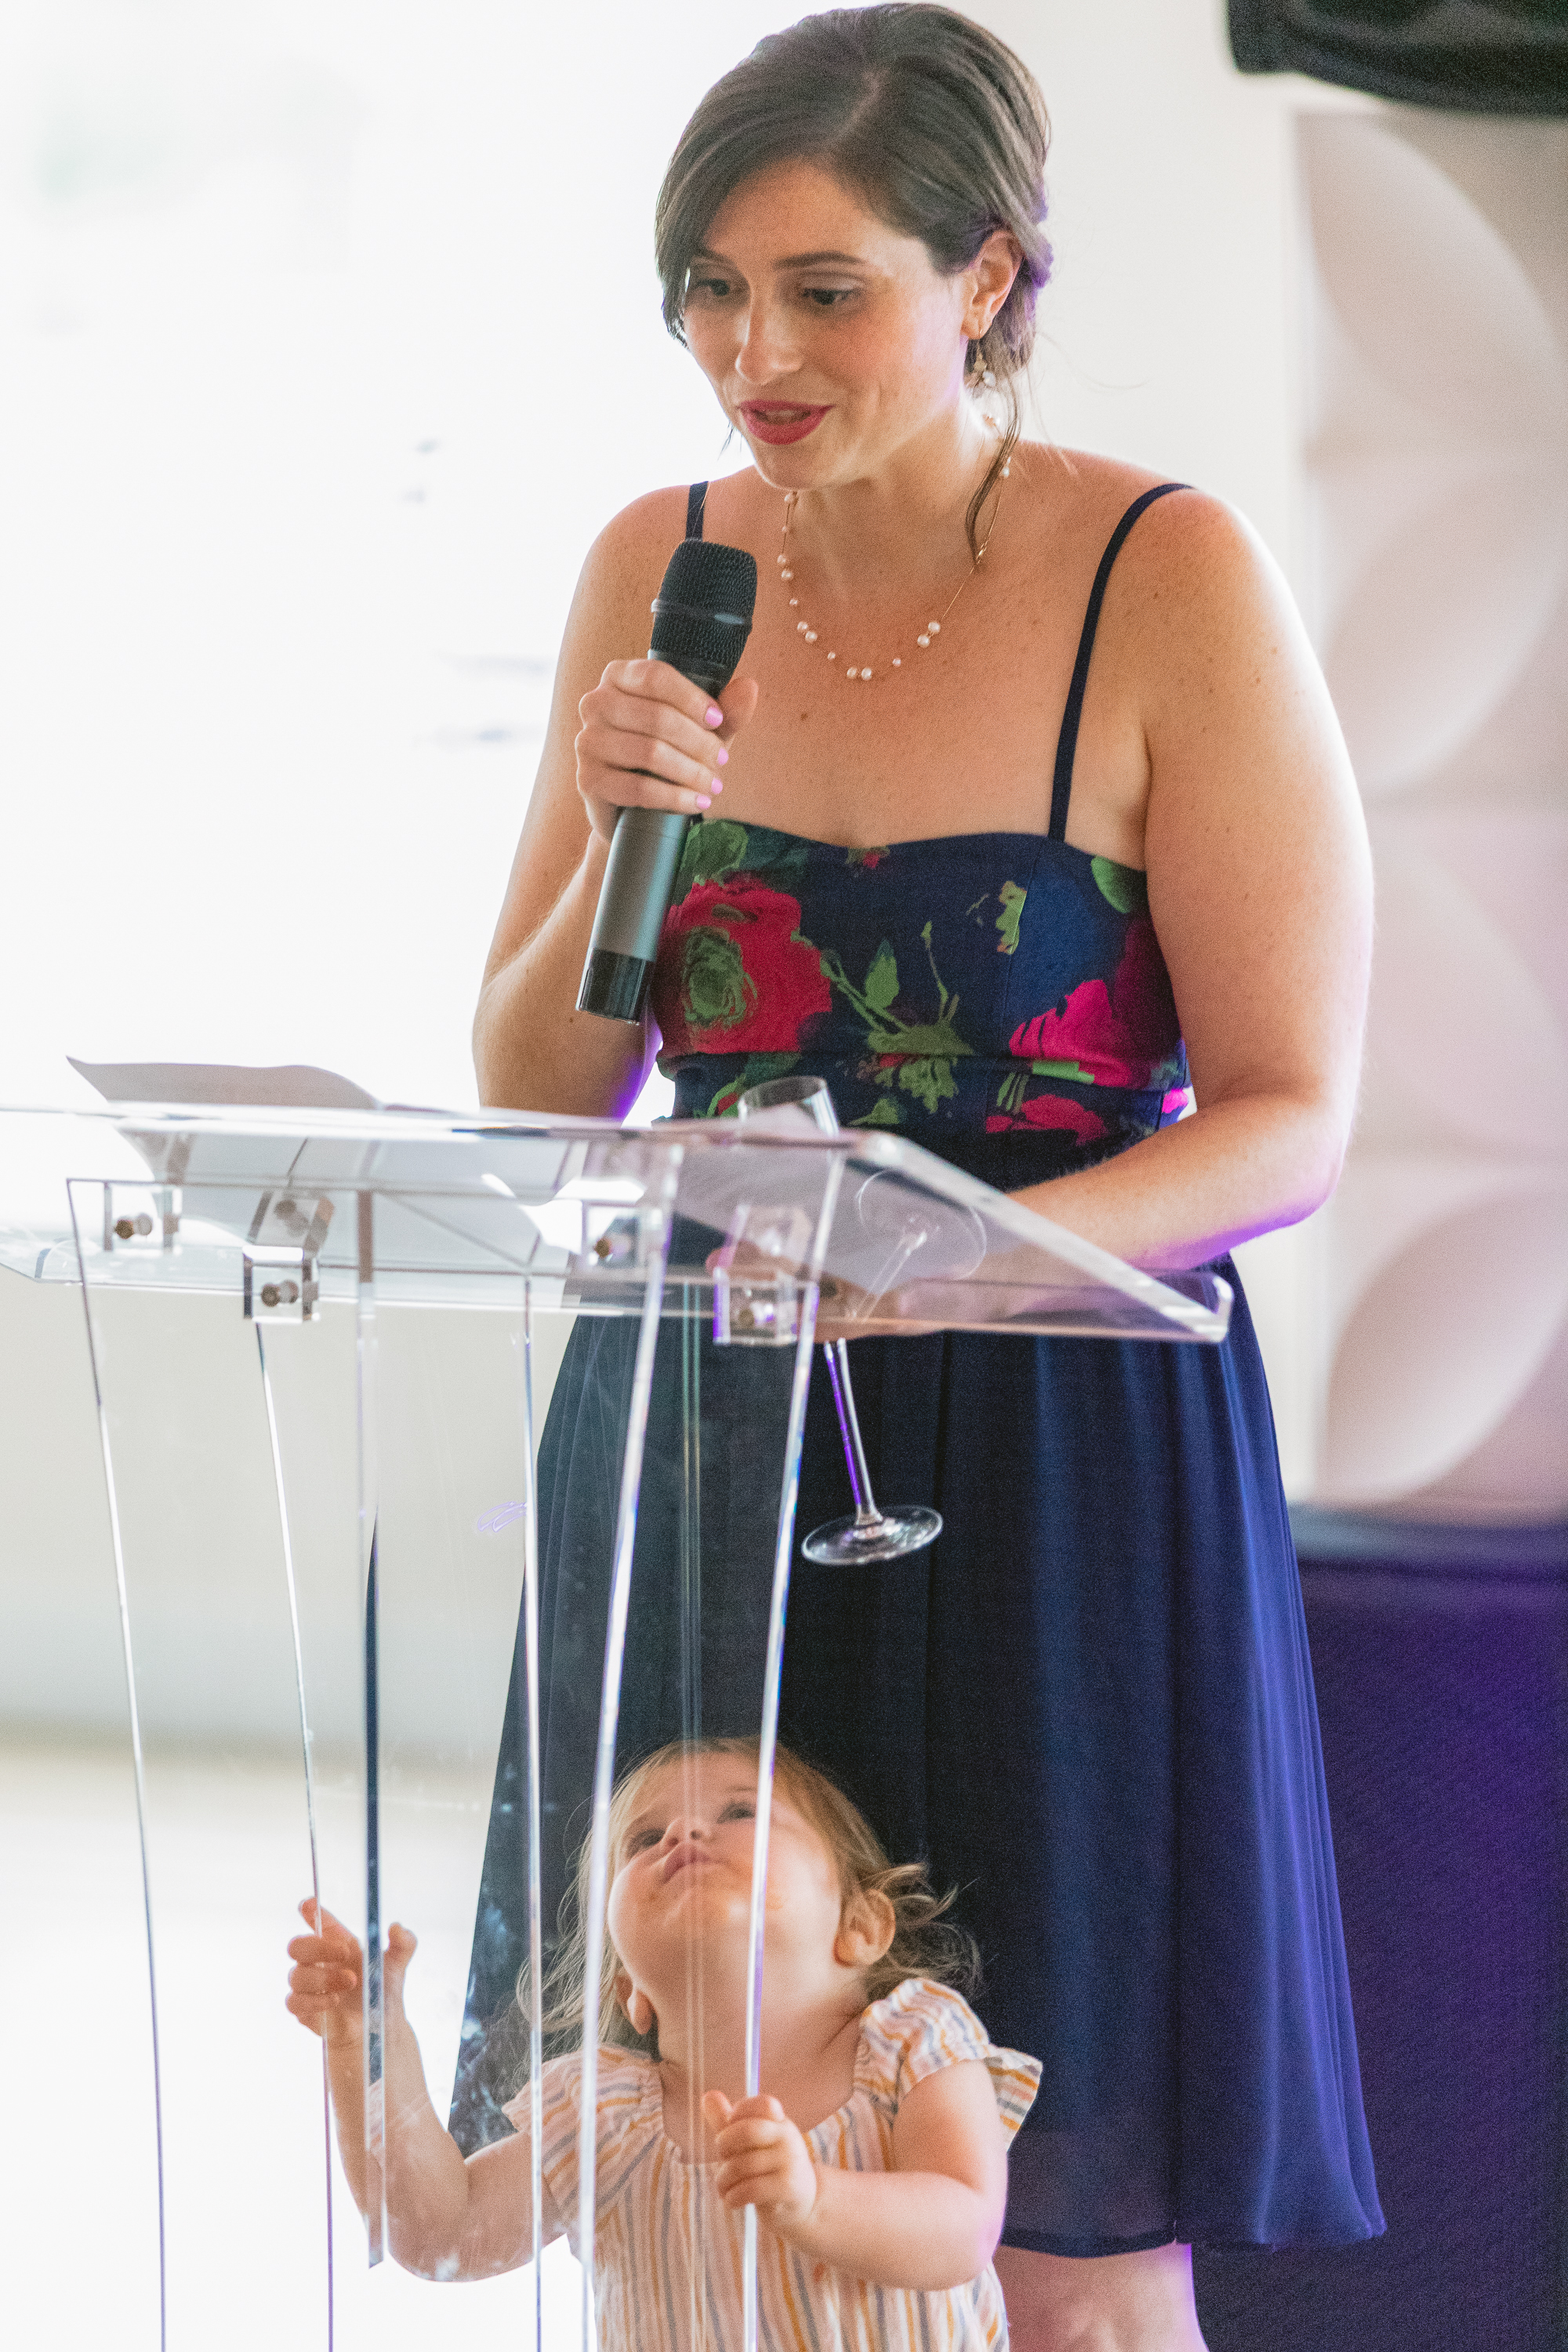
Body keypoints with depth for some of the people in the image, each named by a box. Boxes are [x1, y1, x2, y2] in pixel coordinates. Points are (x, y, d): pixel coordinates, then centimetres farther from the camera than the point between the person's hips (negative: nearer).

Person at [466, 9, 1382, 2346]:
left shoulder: (1172, 581, -9)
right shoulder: (657, 569, 5)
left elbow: (1290, 1121, -10)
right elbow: (535, 1097, 8)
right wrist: (622, 844, -11)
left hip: (1061, 1465, -4)